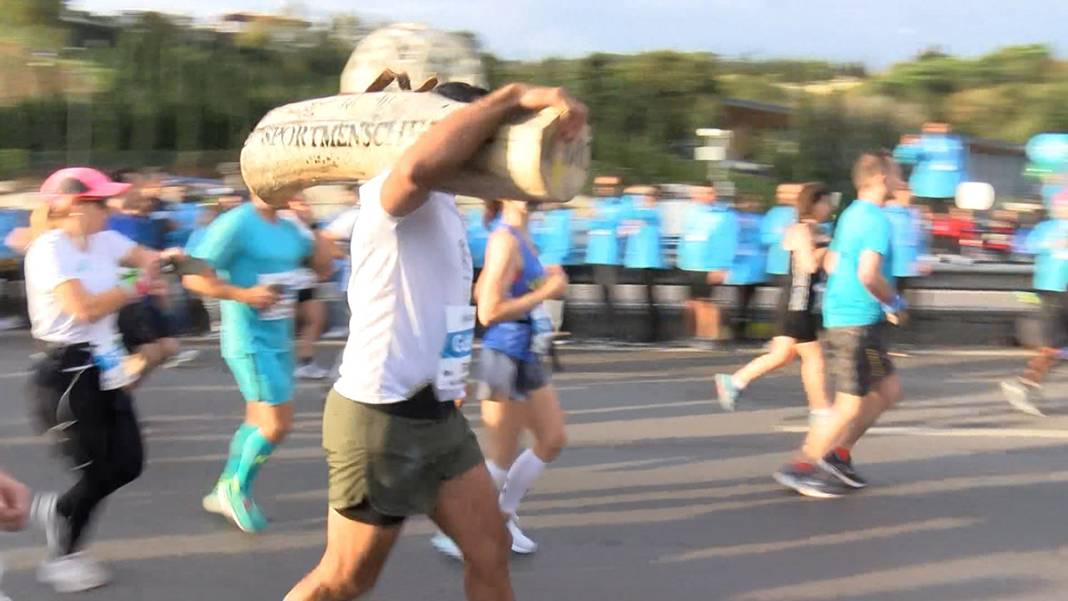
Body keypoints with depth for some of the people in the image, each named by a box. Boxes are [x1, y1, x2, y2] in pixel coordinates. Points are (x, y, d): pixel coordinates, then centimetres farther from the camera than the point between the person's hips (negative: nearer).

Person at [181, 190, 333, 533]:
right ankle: (236, 488, 13)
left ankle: (227, 491, 30)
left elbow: (323, 269, 13)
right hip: (250, 341, -8)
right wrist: (245, 294, -23)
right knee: (278, 424, -8)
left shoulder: (288, 230, 7)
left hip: (278, 339, 8)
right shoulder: (236, 225, -16)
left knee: (260, 421, 15)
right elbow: (194, 277, -17)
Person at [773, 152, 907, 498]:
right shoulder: (877, 219, -16)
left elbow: (832, 264, 22)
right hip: (859, 322, -10)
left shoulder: (851, 214, 14)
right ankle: (800, 468, 3)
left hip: (841, 313, 10)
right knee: (851, 404, -3)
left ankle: (838, 455, 18)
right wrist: (894, 302, -10)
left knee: (889, 389, 16)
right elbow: (869, 275, -26)